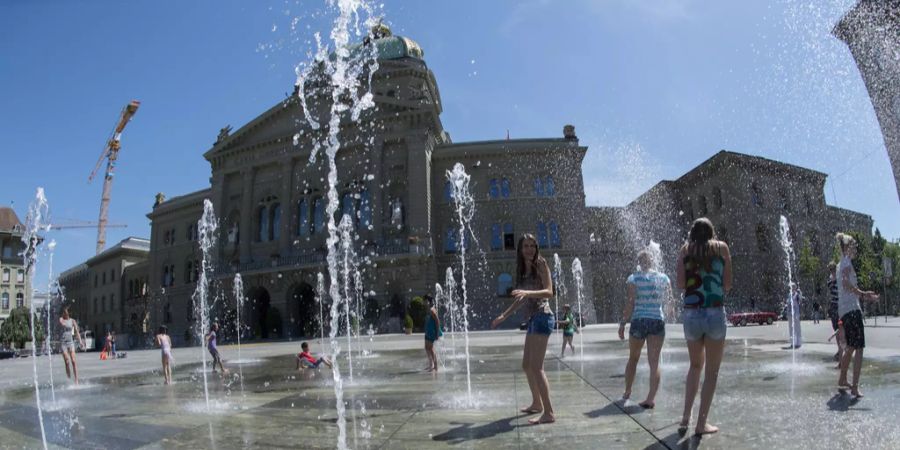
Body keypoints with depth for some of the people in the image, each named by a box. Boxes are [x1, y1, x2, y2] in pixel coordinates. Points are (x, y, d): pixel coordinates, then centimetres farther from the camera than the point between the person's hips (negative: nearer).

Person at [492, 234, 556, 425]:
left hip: (542, 317, -9)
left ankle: (549, 413, -10)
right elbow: (521, 299, 23)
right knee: (526, 365, 17)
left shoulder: (540, 264, -6)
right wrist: (503, 316, 25)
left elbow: (549, 291, -16)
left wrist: (528, 292, -31)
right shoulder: (523, 270, 16)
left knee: (536, 366, -13)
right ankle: (537, 403, 33)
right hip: (533, 319, 9)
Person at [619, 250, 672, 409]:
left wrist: (622, 323, -6)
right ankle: (651, 398, -5)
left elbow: (630, 303, -10)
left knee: (633, 358, 16)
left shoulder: (633, 278, -4)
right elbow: (668, 301, 10)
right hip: (658, 321, 1)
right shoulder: (664, 278, 5)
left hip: (638, 321, -1)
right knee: (654, 361, 2)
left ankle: (627, 392, 27)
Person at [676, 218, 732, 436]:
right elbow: (727, 285, 4)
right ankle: (701, 423, 8)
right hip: (715, 314, -2)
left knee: (695, 365, 20)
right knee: (712, 371, 8)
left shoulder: (686, 249, 9)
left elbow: (681, 284, 0)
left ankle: (686, 417, 15)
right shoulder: (721, 247, 6)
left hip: (691, 314, 2)